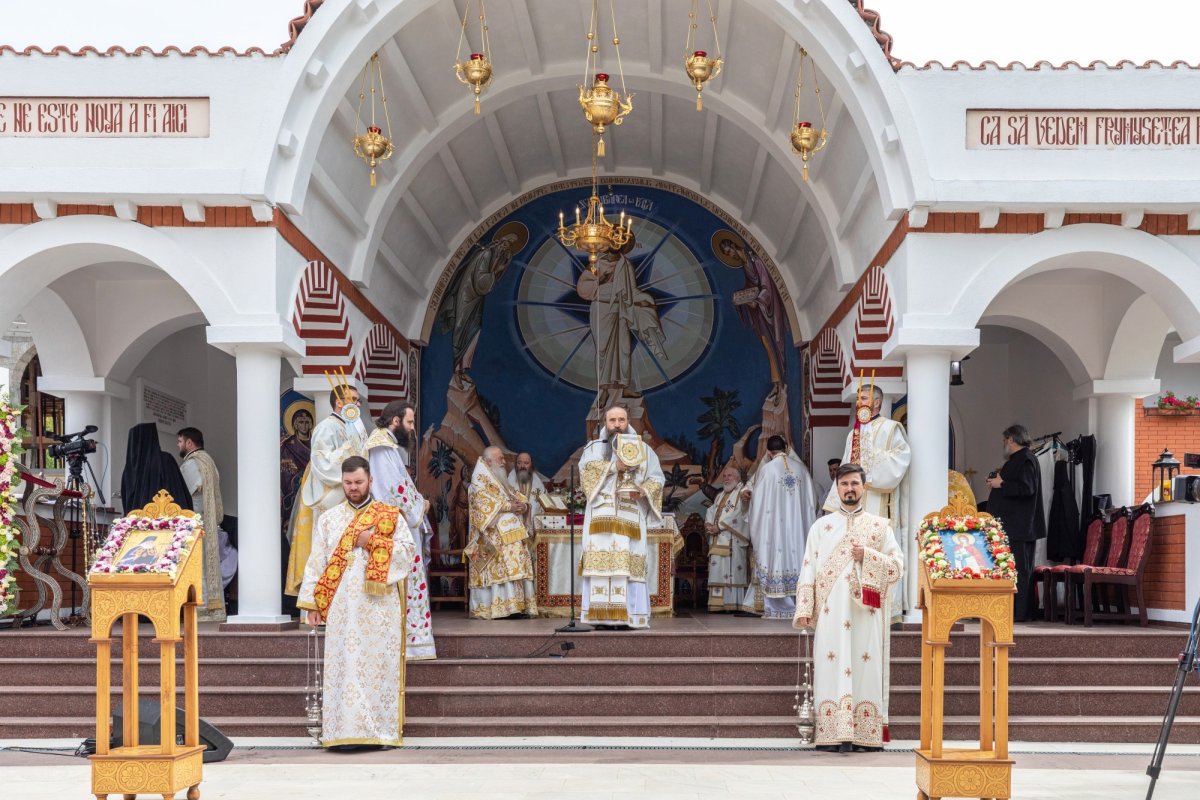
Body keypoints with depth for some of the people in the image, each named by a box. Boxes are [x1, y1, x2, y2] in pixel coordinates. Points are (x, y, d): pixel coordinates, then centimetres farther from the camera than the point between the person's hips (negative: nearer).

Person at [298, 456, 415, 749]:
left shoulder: (390, 515, 9)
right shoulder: (329, 518, 13)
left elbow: (408, 550, 0)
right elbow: (316, 562, 9)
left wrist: (374, 542, -11)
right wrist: (311, 602, 1)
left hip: (380, 605, -1)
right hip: (342, 606, 1)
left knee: (380, 665, -2)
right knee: (344, 666, -5)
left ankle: (383, 730, 1)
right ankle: (346, 731, -5)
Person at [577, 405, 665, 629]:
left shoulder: (643, 450, 17)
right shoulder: (594, 448, 16)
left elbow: (657, 479, 9)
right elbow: (587, 468, -5)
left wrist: (643, 491, -11)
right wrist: (615, 466, -16)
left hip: (630, 516, 0)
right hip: (602, 515, 0)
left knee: (629, 564, -9)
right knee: (601, 561, -9)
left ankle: (628, 616, -12)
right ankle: (602, 616, -11)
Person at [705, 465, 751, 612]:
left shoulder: (742, 494, 0)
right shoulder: (720, 496, 26)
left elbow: (737, 514, -12)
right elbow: (711, 511, 16)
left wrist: (718, 526, -14)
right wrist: (709, 524, -5)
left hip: (733, 541, -8)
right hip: (718, 541, 8)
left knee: (733, 572, -13)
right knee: (717, 571, 1)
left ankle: (734, 604, -16)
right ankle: (718, 604, 1)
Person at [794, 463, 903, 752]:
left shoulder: (880, 526, 11)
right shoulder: (821, 527, 13)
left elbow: (898, 566, 5)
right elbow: (809, 570, 7)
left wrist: (868, 555, -9)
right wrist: (804, 609, -2)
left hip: (867, 613, 0)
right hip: (831, 613, 0)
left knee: (865, 669, -4)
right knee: (832, 670, -6)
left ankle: (865, 734, -2)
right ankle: (834, 733, -7)